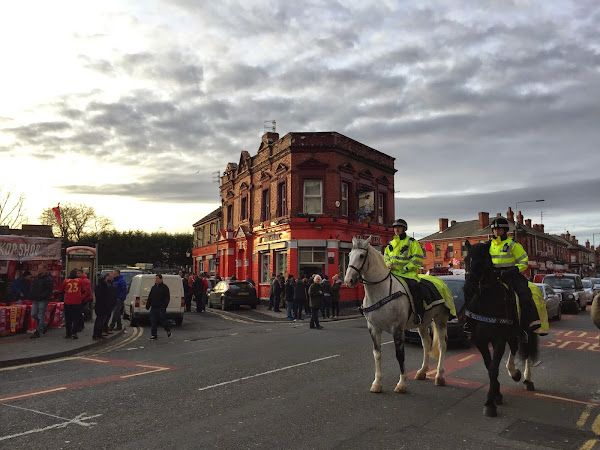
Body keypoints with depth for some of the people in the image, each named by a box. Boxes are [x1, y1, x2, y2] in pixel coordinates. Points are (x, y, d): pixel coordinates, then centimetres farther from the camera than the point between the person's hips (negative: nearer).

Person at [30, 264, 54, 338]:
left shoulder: (48, 279, -11)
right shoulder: (37, 278, 13)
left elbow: (50, 290, -18)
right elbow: (33, 287, 22)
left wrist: (41, 296, -22)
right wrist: (32, 296, 8)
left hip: (43, 300, -8)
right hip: (35, 300, 8)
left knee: (41, 315, -2)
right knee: (33, 314, 10)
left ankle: (38, 331, 4)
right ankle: (44, 325, 28)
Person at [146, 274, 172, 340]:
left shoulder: (165, 287, -3)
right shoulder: (153, 287, 16)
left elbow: (167, 298, -8)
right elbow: (150, 297, 21)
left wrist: (164, 305, -17)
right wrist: (148, 305, 12)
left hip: (161, 308, -6)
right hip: (153, 308, 6)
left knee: (162, 321, -2)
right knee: (153, 322, 2)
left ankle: (168, 330, 24)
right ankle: (154, 335, 8)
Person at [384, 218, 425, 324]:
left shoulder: (411, 242, 2)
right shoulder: (391, 244, 19)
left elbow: (418, 258, -5)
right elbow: (386, 257, 28)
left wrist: (405, 268, -14)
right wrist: (388, 264, 5)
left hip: (408, 273, -6)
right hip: (393, 273, 6)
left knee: (414, 286, -31)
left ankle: (419, 313, -25)